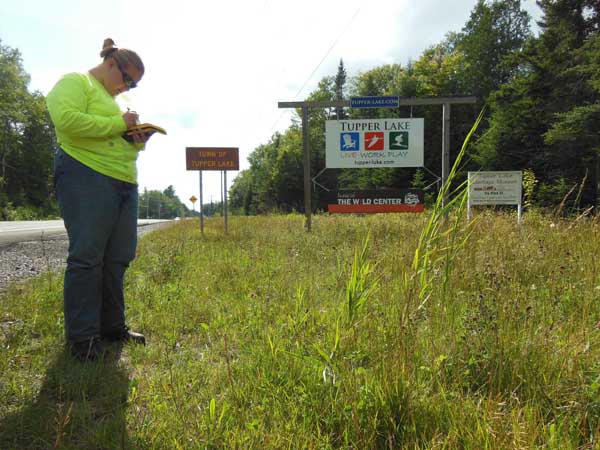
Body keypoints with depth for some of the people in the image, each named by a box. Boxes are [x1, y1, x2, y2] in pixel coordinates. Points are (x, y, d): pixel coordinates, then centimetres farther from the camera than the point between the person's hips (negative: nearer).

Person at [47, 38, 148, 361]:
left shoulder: (113, 99, 28)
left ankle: (112, 327, 16)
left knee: (118, 258, 6)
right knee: (87, 257, -9)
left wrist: (138, 141, 10)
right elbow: (66, 120, -17)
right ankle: (82, 337, -1)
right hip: (86, 179, -8)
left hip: (124, 183, 8)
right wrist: (118, 124, -11)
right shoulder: (75, 82, 2)